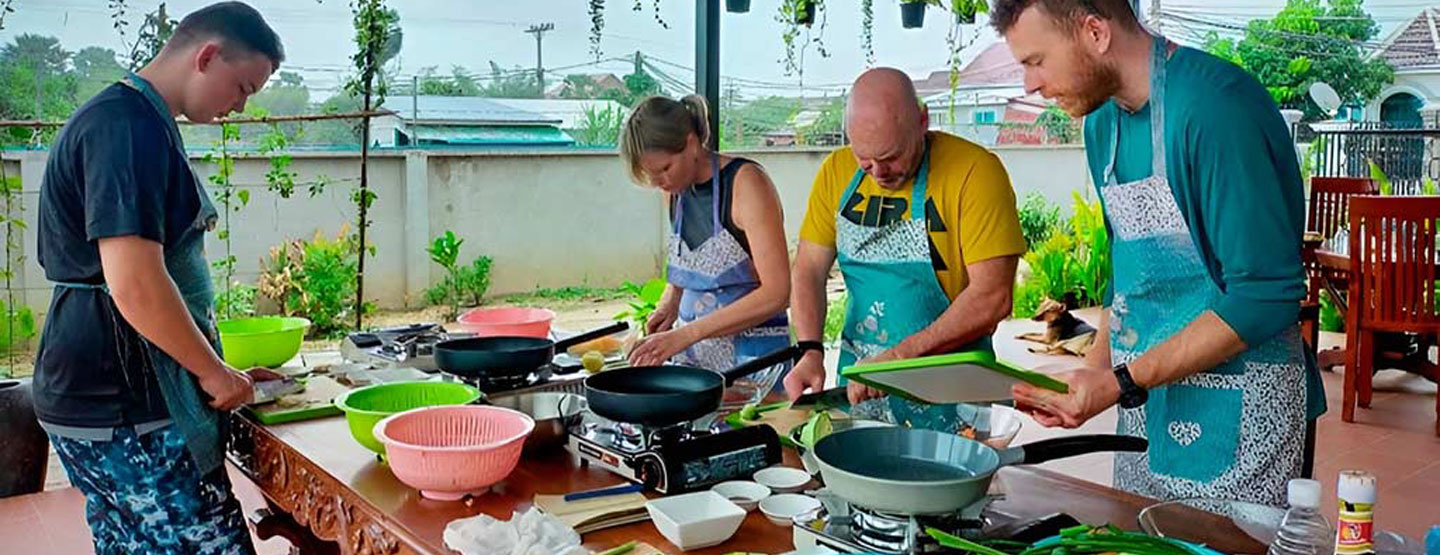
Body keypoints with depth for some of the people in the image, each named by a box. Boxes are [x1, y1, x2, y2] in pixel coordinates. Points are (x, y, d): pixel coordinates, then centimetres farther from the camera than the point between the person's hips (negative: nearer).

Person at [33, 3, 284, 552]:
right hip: (125, 409, -11)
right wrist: (214, 371, -12)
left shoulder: (137, 119, 16)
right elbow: (134, 285, -25)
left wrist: (214, 367, 21)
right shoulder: (130, 126, -17)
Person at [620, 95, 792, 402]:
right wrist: (669, 305, 3)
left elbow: (776, 293, -21)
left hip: (751, 354, -6)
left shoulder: (746, 182, -15)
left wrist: (686, 334, -25)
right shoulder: (676, 190, 5)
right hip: (695, 353, 6)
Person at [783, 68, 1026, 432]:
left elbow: (992, 298, -20)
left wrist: (901, 356, -24)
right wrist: (810, 351, -13)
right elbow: (808, 270, 3)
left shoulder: (974, 171, -15)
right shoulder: (837, 171, 1)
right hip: (856, 379, 4)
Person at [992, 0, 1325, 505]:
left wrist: (1123, 383, -23)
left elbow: (1266, 295, -23)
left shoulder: (1217, 106, -20)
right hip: (1143, 407, 8)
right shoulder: (1103, 122, 7)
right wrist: (1093, 372, 3)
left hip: (1234, 415, -8)